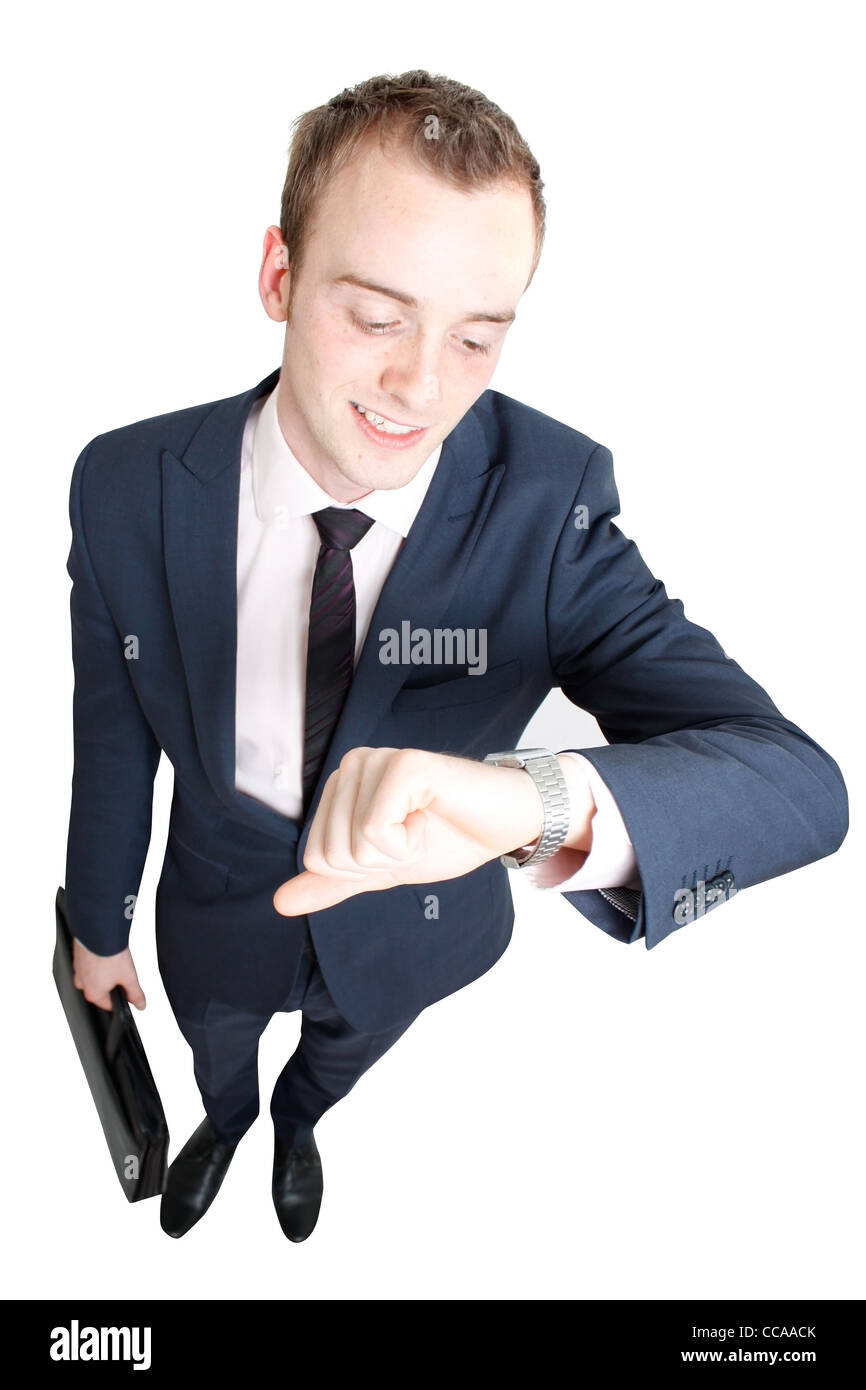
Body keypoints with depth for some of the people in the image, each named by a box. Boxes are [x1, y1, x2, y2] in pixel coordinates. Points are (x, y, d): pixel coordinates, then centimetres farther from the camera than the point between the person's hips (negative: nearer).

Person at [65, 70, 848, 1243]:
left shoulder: (549, 501, -30)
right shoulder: (128, 487, -26)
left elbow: (799, 784, -37)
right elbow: (113, 738, -11)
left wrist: (541, 802, -58)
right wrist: (97, 924, 5)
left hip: (414, 921, 1)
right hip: (217, 922, 0)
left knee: (337, 1059, 34)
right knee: (219, 1062, 33)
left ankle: (297, 1124, 73)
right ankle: (226, 1125, 72)